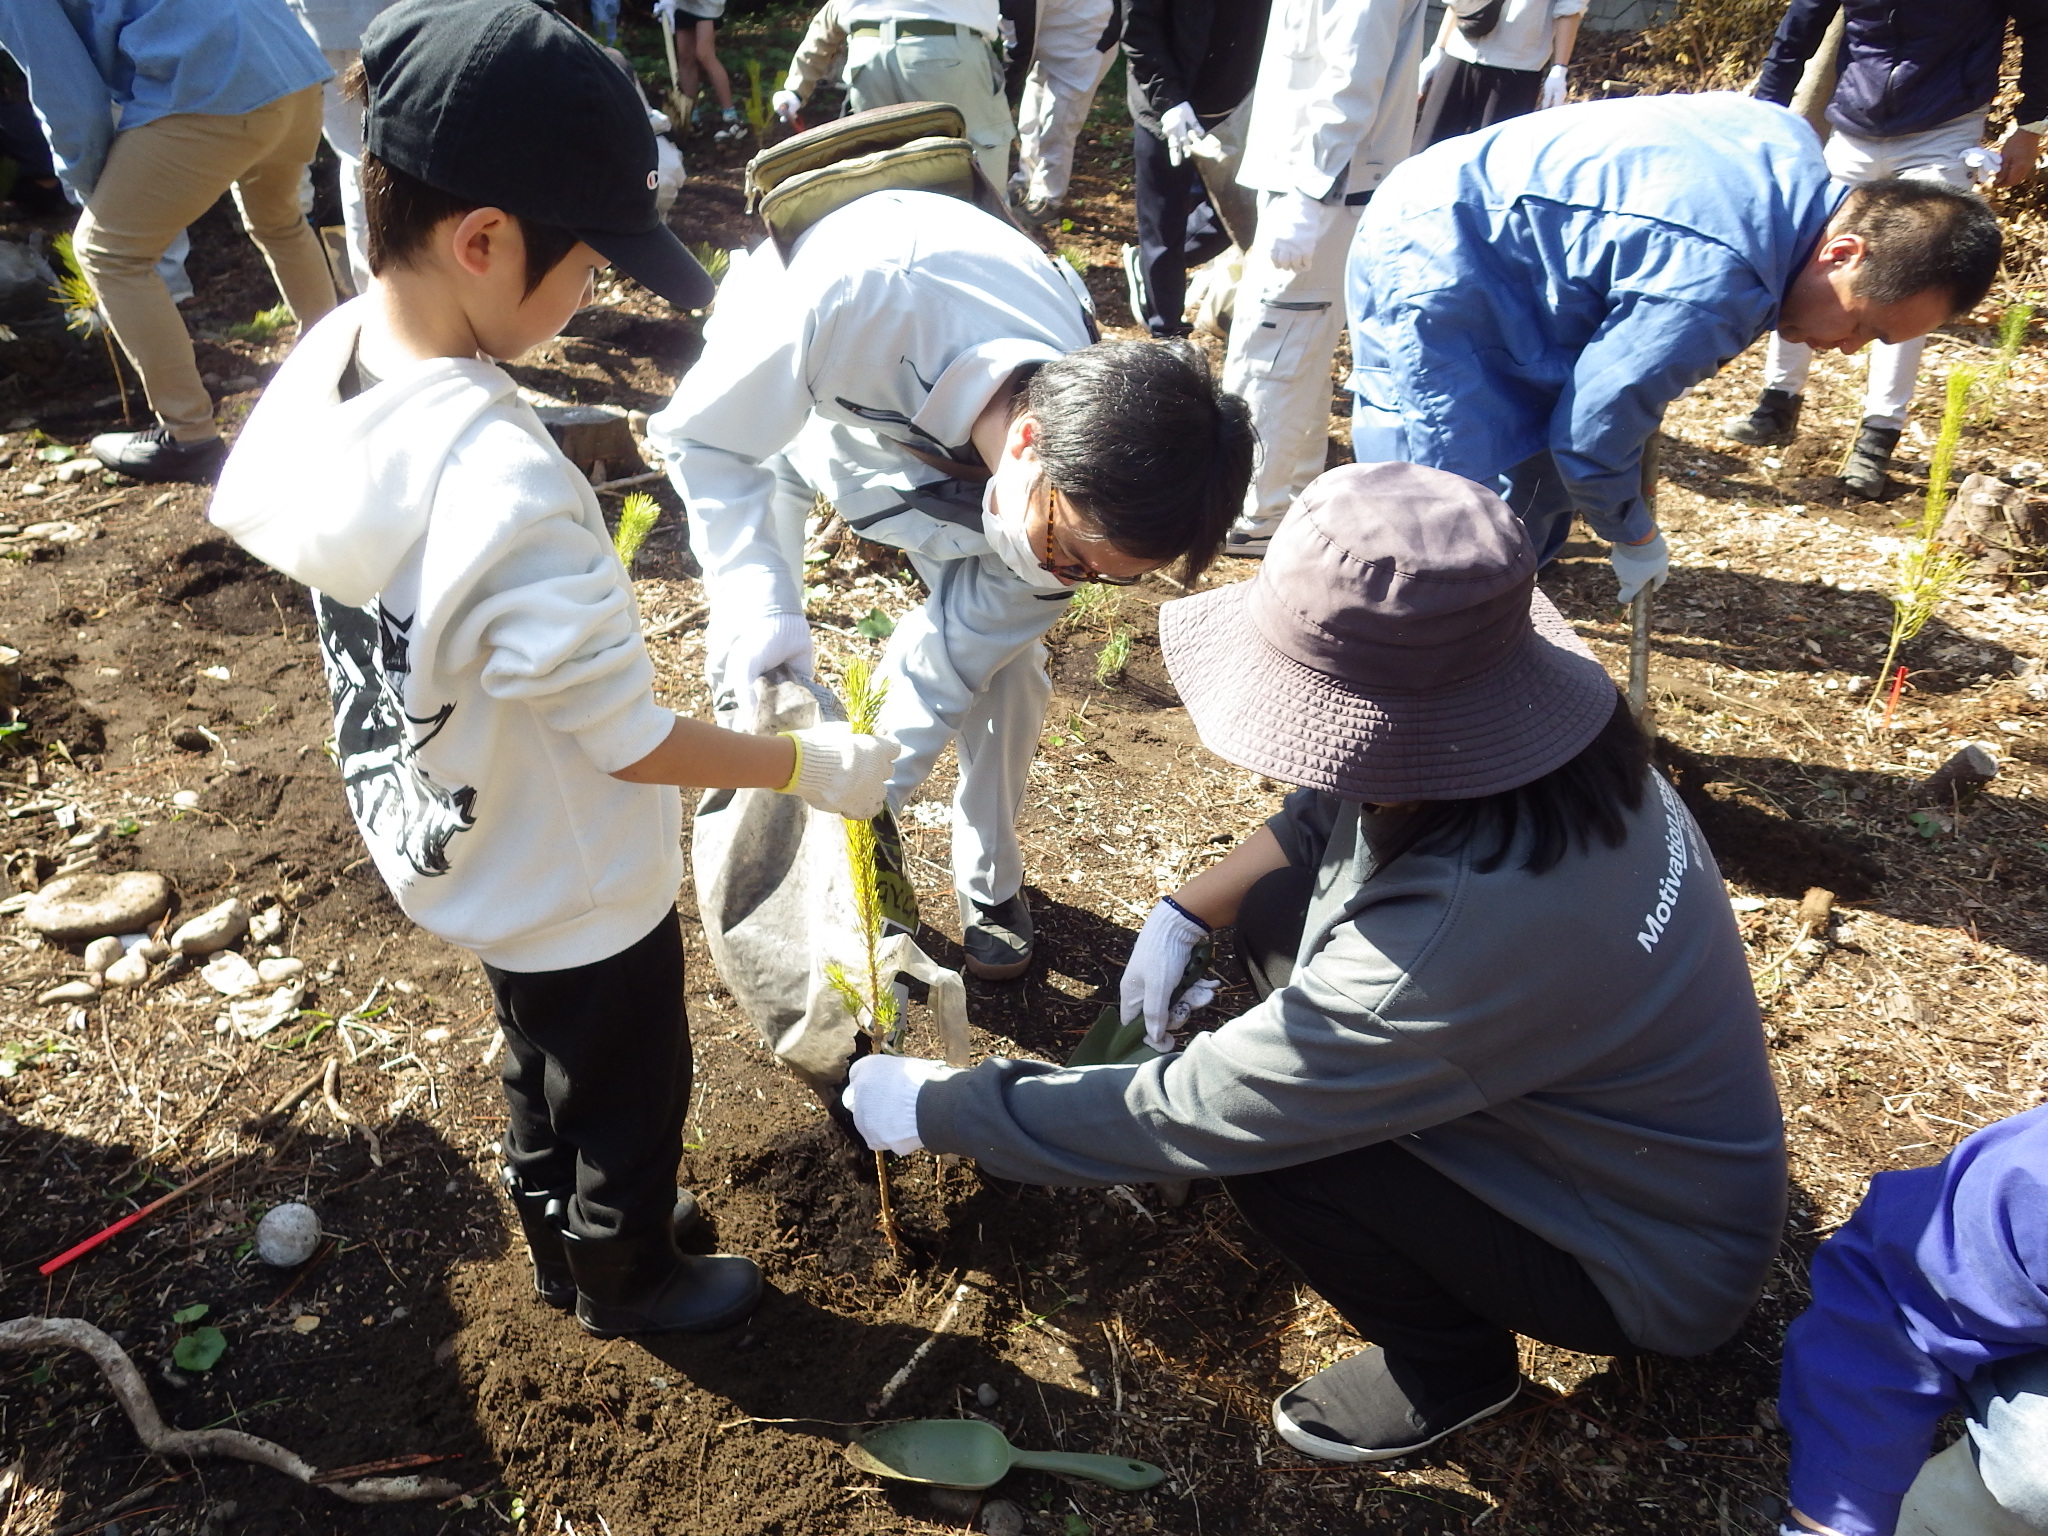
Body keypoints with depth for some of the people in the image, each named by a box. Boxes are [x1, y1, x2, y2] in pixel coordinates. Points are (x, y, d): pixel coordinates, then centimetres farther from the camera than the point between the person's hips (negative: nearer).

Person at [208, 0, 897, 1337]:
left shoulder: (330, 359, -12)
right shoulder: (507, 490, -39)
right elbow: (630, 742, -30)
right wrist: (810, 766, -16)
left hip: (462, 849, 8)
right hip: (574, 883, -8)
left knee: (547, 1068, 31)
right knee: (629, 1095, 21)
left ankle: (564, 1237, 57)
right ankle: (628, 1280, 48)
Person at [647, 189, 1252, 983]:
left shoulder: (1084, 484, -32)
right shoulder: (858, 300, -47)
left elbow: (947, 666, -21)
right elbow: (703, 438, -31)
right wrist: (755, 596, -47)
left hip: (948, 434, 1)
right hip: (776, 397, -1)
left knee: (1003, 659, -5)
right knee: (758, 656, -7)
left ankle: (990, 881, 20)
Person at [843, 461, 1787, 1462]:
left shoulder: (1463, 942, -42)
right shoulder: (1517, 730, -18)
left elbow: (1178, 1116, -31)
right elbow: (1326, 816, 5)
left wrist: (932, 1109, -18)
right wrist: (1183, 914, -5)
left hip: (1655, 1267, -6)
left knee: (1260, 1131, -23)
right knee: (1276, 909, -2)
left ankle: (1451, 1363, 5)